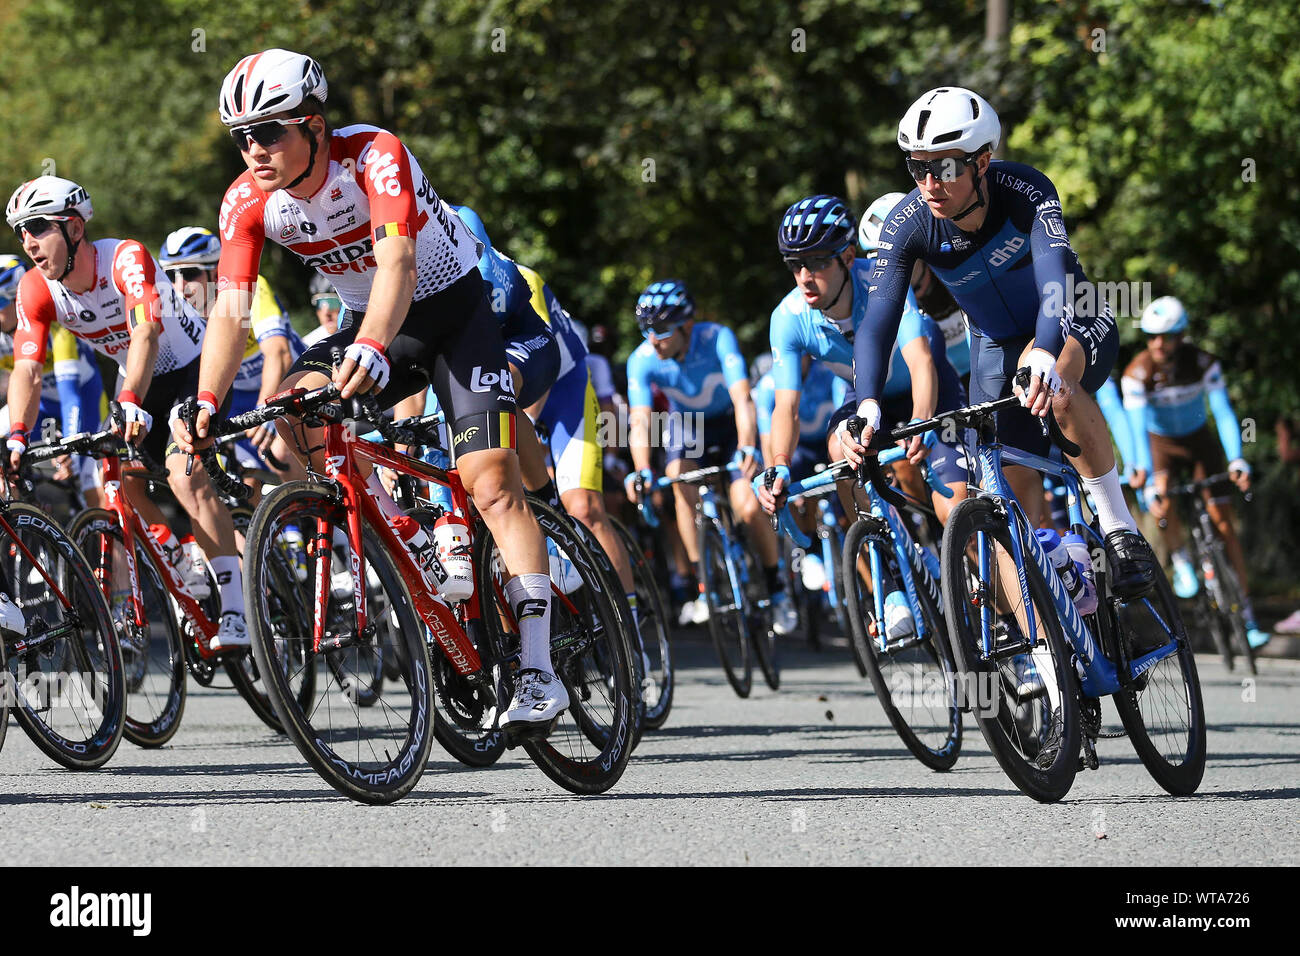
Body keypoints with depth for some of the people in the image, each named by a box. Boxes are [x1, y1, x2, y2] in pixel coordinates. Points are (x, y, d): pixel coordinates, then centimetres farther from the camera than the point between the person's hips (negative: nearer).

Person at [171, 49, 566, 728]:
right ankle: (419, 560, -10)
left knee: (491, 482, -18)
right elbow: (230, 311, -19)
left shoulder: (374, 156, -29)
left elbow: (396, 261, -44)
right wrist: (206, 403, -35)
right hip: (369, 322, 5)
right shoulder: (248, 202, -14)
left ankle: (537, 672, -17)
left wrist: (372, 348, -62)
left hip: (452, 308, -5)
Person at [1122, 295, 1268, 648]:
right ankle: (1181, 560, 2)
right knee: (1162, 508, -30)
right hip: (1161, 443, -1)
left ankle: (1247, 615, -6)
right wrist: (1149, 482, -40)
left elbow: (1223, 412, -27)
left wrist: (1237, 461, -41)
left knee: (1223, 523, -7)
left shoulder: (1203, 363, -23)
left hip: (1199, 440, 1)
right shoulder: (1138, 373, -26)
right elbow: (1137, 428, -30)